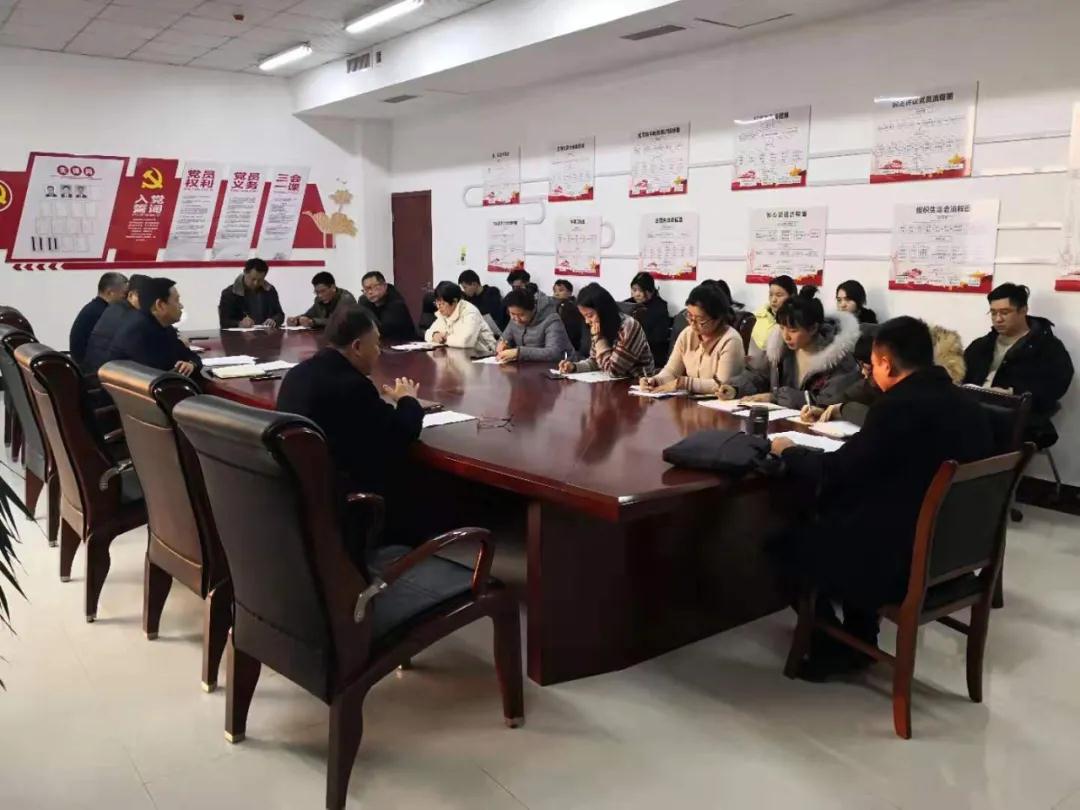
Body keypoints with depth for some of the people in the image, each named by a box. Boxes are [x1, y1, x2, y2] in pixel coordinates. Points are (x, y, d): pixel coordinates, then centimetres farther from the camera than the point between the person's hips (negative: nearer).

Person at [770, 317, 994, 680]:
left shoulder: (899, 406, -21)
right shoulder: (967, 405, 3)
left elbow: (833, 474, -15)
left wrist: (789, 451, 3)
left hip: (903, 561, -8)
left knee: (789, 543, 10)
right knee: (841, 516, 29)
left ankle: (830, 649, 21)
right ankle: (859, 640, 30)